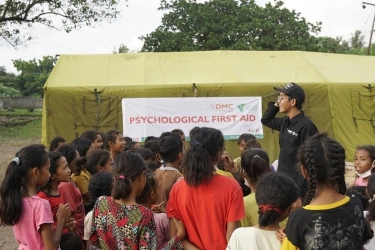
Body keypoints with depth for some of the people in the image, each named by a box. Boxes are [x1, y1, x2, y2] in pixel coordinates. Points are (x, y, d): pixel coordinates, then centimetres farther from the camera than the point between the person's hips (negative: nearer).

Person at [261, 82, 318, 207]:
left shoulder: (306, 126, -16)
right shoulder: (285, 122, 7)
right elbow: (265, 120, 27)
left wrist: (300, 195, -21)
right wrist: (275, 104, 8)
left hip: (297, 188, -8)